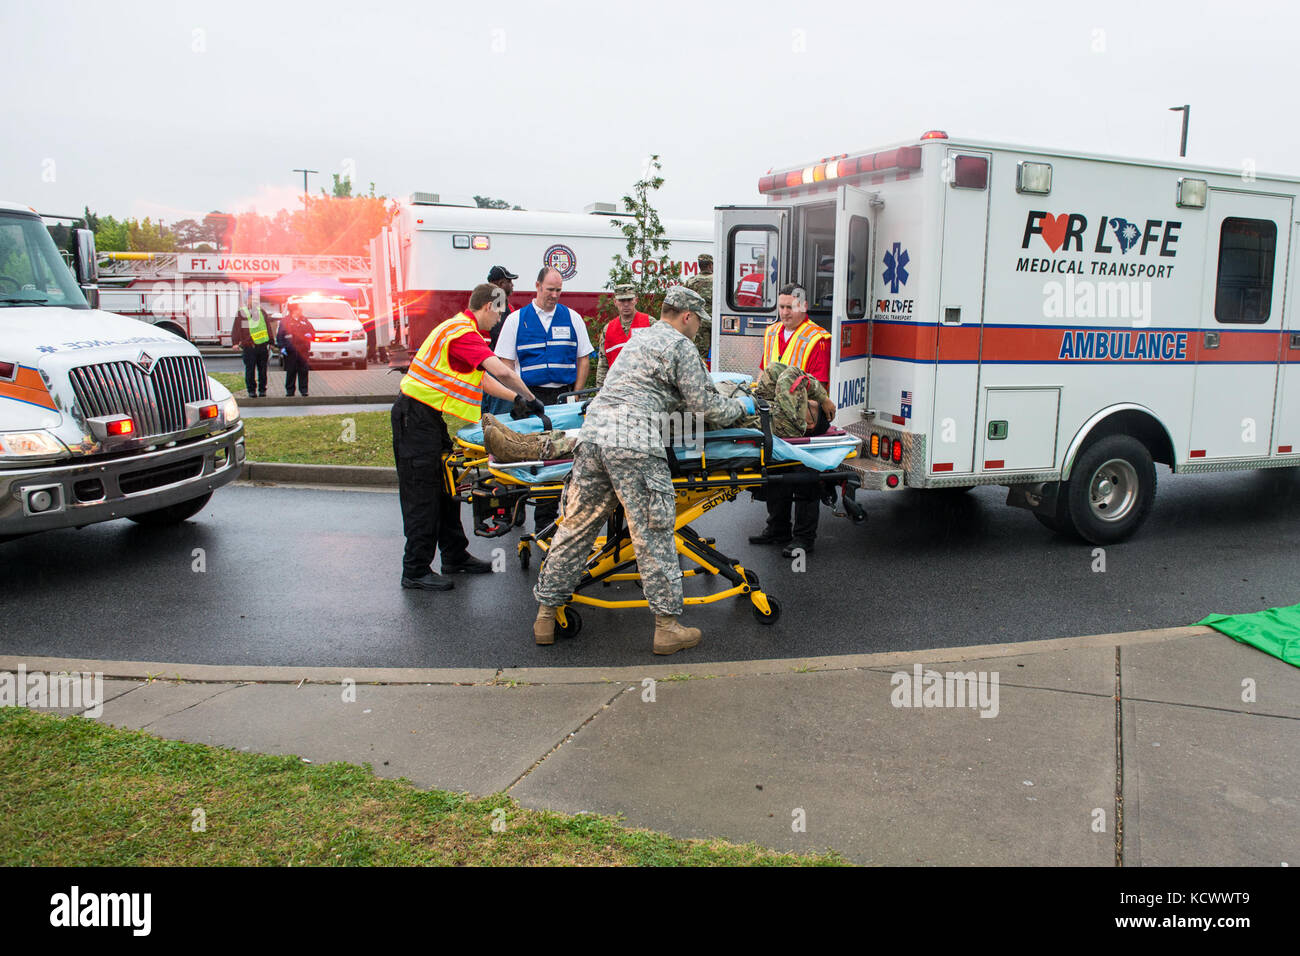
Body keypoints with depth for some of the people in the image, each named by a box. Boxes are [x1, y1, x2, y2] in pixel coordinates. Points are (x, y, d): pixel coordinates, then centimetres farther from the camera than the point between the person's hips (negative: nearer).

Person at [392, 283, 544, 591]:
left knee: (446, 489, 15)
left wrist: (515, 399, 15)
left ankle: (455, 556, 24)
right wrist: (529, 398, -17)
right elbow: (502, 371, -29)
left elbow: (481, 379, 19)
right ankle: (415, 570, 1)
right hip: (417, 418, -11)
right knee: (422, 494, -6)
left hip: (434, 418, 11)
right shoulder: (462, 332, -19)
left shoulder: (464, 330, 15)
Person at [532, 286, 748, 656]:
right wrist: (740, 407, 22)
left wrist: (724, 398, 44)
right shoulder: (680, 346, 4)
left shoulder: (639, 337, 29)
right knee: (653, 535, -1)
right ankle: (667, 626, 4)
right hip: (633, 444, -8)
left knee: (576, 529, 12)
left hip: (593, 432, 8)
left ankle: (545, 615, 18)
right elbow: (707, 407, 1)